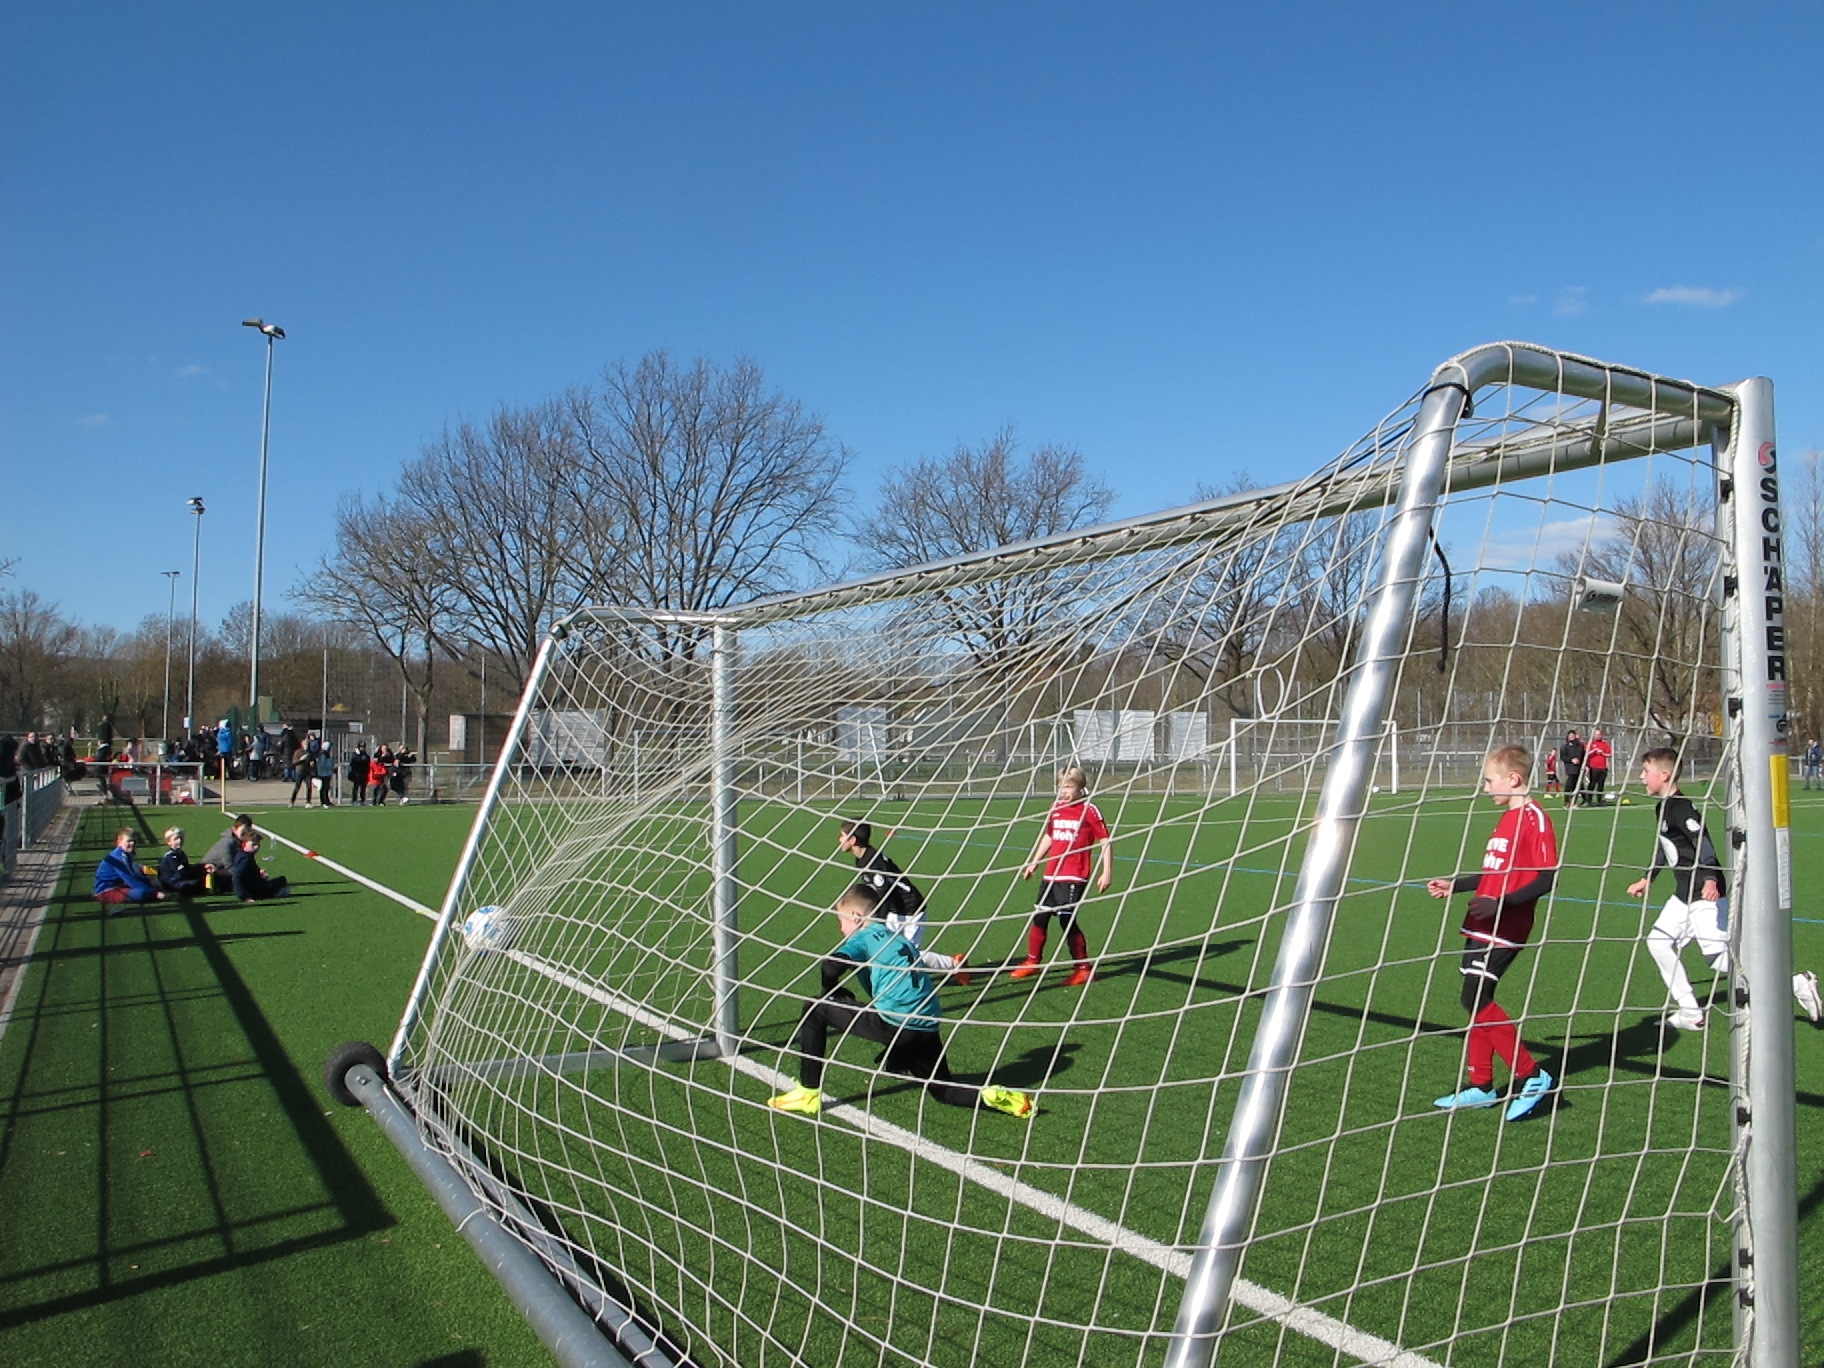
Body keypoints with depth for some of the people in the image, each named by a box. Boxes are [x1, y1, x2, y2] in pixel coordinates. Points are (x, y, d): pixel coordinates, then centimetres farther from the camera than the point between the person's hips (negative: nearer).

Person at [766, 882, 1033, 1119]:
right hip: (928, 1028, 8)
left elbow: (830, 967, -13)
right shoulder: (900, 939, 27)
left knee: (815, 1011, 8)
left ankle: (809, 1094, 9)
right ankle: (990, 1095, -1)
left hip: (894, 1023, -7)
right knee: (943, 1090, 26)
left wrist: (834, 996, 7)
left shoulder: (866, 936, 5)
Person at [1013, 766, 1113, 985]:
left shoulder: (1089, 811, -8)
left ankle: (1083, 969, 7)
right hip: (1051, 875, 6)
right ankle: (1033, 961, 25)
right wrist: (1034, 863, 24)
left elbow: (1105, 840, -6)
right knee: (1039, 917, 9)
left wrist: (1107, 873, -10)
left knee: (1067, 920, -7)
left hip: (1074, 877, -6)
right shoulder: (1055, 809, 10)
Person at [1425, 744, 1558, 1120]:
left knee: (1475, 999, -13)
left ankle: (1531, 1075, 0)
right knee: (1477, 1001, 11)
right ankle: (1481, 1086, 20)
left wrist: (1501, 903, -27)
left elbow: (1547, 878, -21)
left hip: (1505, 928, -10)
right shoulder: (1506, 817, 16)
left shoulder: (1534, 818, -13)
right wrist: (1454, 885, 19)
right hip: (1482, 926, 10)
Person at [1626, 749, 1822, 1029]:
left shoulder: (1681, 808, -17)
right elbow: (1664, 849, 26)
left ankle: (1796, 984, 4)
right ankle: (1690, 1013, 11)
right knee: (1658, 941, 6)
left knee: (1719, 959, -10)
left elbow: (1703, 844, -28)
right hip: (1684, 894, 10)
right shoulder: (1664, 808, 12)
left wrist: (1710, 880, -41)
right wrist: (1647, 879, 33)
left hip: (1706, 894, -10)